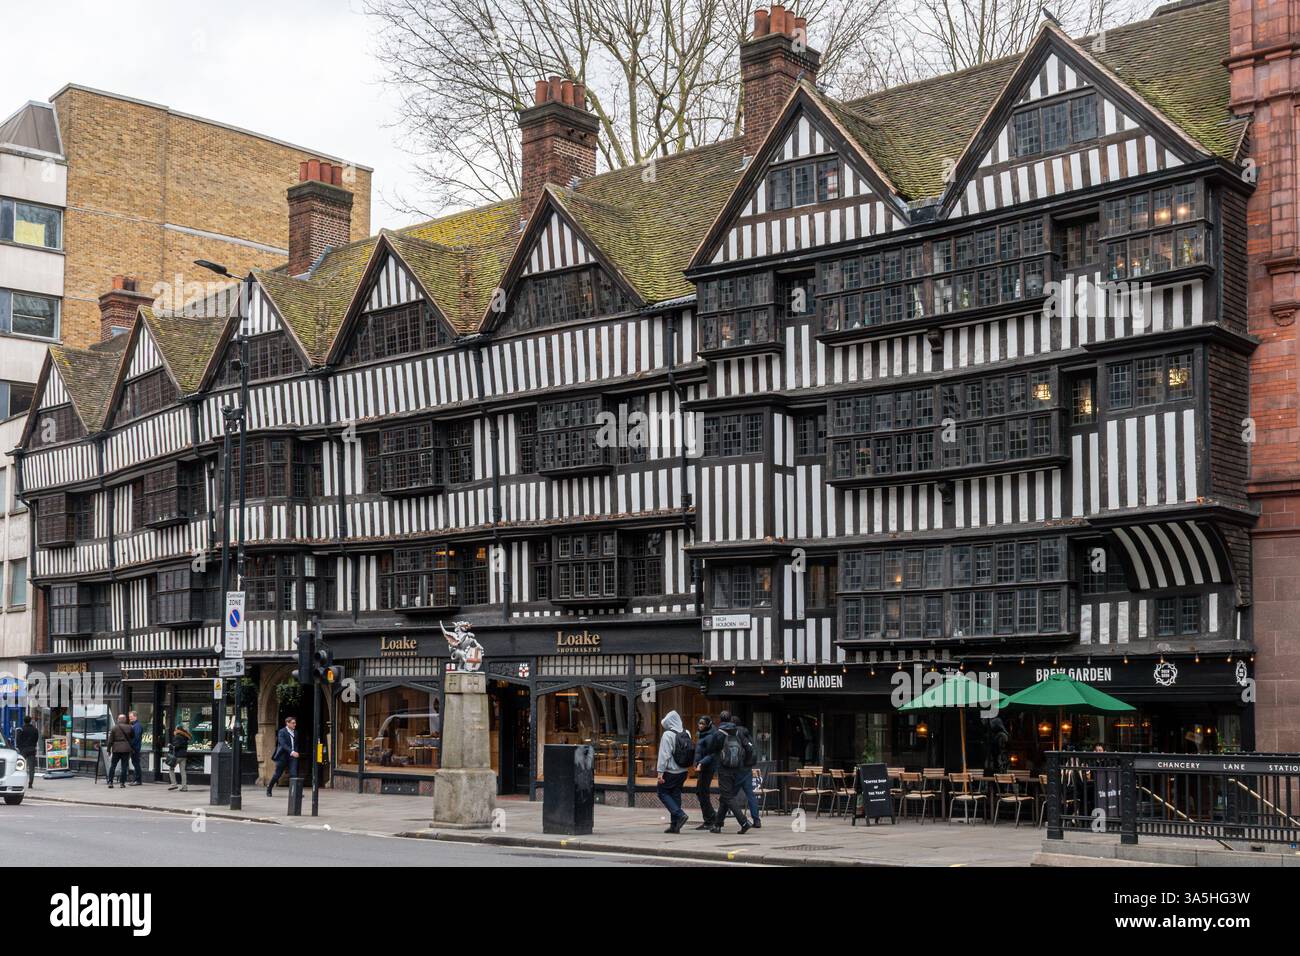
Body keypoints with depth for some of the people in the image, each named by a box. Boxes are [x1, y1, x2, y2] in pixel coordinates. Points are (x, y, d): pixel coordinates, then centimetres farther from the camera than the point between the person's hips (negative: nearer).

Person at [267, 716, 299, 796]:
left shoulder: (295, 732, 11)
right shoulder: (282, 732, -9)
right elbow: (283, 744, -21)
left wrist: (296, 752, 2)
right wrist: (291, 752, -33)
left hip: (292, 756, 4)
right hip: (283, 756, -4)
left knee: (294, 774, -11)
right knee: (277, 774, 7)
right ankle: (269, 789, 28)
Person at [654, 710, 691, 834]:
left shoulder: (668, 735, -14)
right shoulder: (686, 734, 6)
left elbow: (664, 755, -16)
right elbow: (691, 752, 12)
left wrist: (660, 772, -15)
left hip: (671, 771, -7)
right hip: (683, 771, 7)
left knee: (662, 791, 5)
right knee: (676, 795, 12)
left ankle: (680, 814, -10)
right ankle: (675, 825, 12)